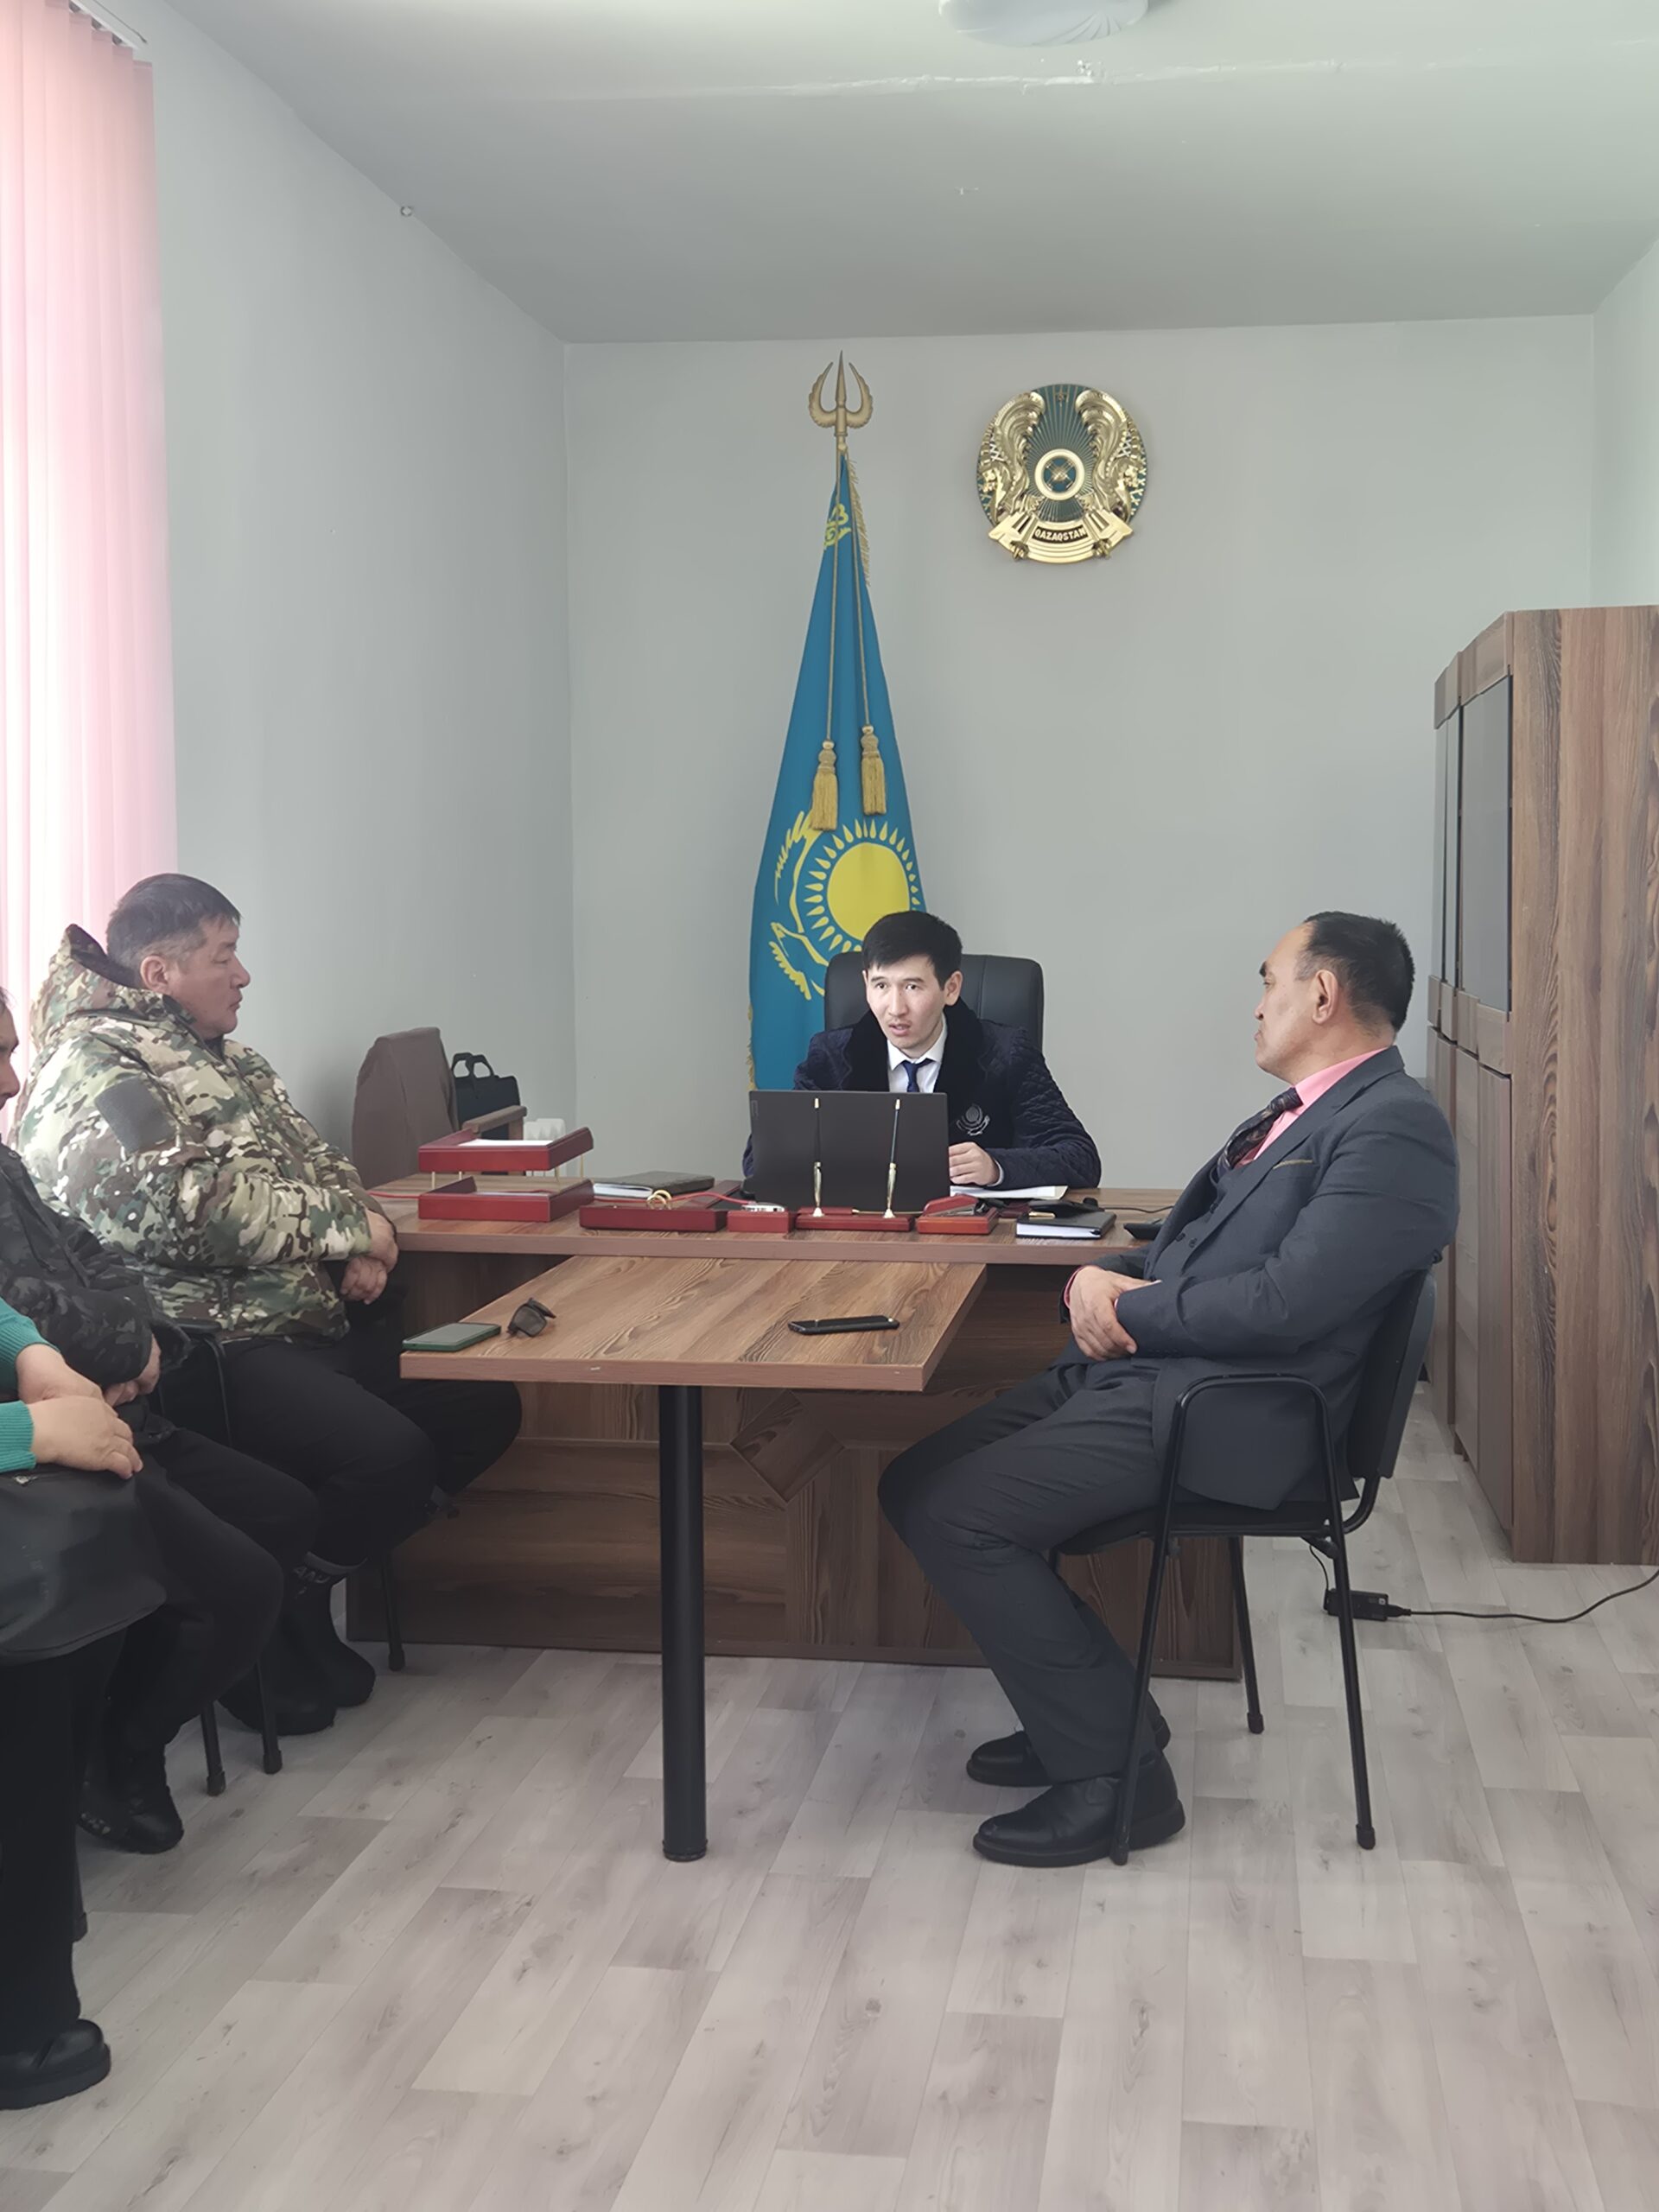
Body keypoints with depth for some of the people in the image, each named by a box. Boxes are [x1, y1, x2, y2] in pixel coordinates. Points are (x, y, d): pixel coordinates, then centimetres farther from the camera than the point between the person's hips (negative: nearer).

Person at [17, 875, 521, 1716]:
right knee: (391, 1453, -28)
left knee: (485, 1407, 0)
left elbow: (316, 1162, 24)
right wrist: (347, 1223, -15)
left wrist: (360, 1244, 0)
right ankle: (278, 1610, 0)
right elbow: (180, 1205, -25)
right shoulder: (95, 1070, -11)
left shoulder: (224, 1062, 21)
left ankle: (318, 1577, 9)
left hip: (308, 1323, 10)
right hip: (208, 1348, -10)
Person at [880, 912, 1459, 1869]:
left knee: (952, 1513, -18)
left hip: (1223, 1410, -10)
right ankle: (1088, 1714, 15)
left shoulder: (1395, 1127, -14)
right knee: (919, 1483, 4)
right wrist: (1097, 1278, 0)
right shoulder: (1302, 1109, 18)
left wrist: (1133, 1308, -9)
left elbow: (1280, 1306, -23)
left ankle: (1114, 1773, -5)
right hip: (1142, 1369, 10)